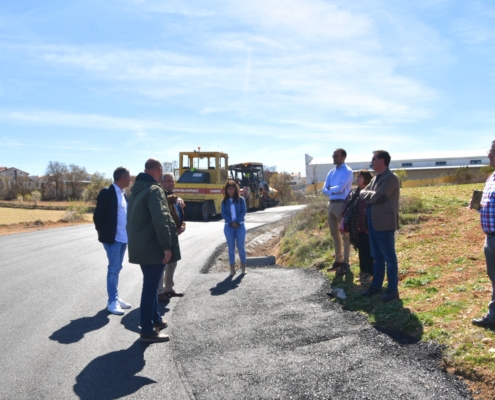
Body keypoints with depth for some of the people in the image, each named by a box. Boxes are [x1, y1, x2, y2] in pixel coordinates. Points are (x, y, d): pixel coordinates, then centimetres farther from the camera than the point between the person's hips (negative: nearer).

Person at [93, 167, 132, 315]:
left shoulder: (123, 194, 13)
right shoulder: (107, 193, -12)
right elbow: (98, 215, -11)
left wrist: (128, 233, 10)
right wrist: (103, 233, -5)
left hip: (123, 237, 8)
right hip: (113, 238, -8)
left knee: (117, 269, 14)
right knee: (113, 269, -3)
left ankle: (115, 298, 23)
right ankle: (112, 302, 5)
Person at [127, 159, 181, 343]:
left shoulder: (137, 189, 13)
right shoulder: (154, 190, -17)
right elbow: (161, 220, -25)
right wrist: (167, 246, -22)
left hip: (140, 245, 10)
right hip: (153, 246, -9)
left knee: (150, 285, 20)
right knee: (150, 287, -3)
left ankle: (155, 319, 33)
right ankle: (147, 331, 5)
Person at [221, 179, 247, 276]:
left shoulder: (241, 199, 2)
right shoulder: (224, 201, 5)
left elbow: (243, 212, -4)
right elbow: (223, 214, -2)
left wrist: (237, 222, -14)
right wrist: (231, 222, -14)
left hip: (240, 226, -1)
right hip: (229, 226, 1)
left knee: (240, 246, 3)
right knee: (231, 247, 4)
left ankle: (243, 266, 15)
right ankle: (232, 268, 10)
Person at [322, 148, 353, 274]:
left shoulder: (347, 171, -7)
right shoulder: (331, 172, 15)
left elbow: (340, 188, -18)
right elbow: (324, 190, 7)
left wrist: (330, 189, 0)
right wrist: (333, 191, -11)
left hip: (342, 204, -8)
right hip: (331, 204, 8)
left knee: (345, 234, 0)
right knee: (334, 233, 13)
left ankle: (345, 262, 6)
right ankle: (338, 260, 23)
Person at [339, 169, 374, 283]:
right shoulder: (353, 193, 12)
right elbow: (346, 208, 13)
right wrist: (345, 224, 8)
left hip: (365, 227, -7)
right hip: (355, 227, 7)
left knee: (367, 250, 1)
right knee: (361, 250, 17)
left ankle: (369, 273, 11)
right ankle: (363, 271, 28)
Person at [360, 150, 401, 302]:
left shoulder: (391, 178, -14)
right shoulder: (375, 178, 15)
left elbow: (376, 197, -21)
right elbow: (362, 193, 14)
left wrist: (364, 194, -4)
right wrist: (366, 194, -7)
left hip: (384, 223, -9)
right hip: (373, 222, 9)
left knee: (389, 257, 1)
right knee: (377, 257, 16)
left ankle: (393, 290, 9)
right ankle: (376, 285, 27)